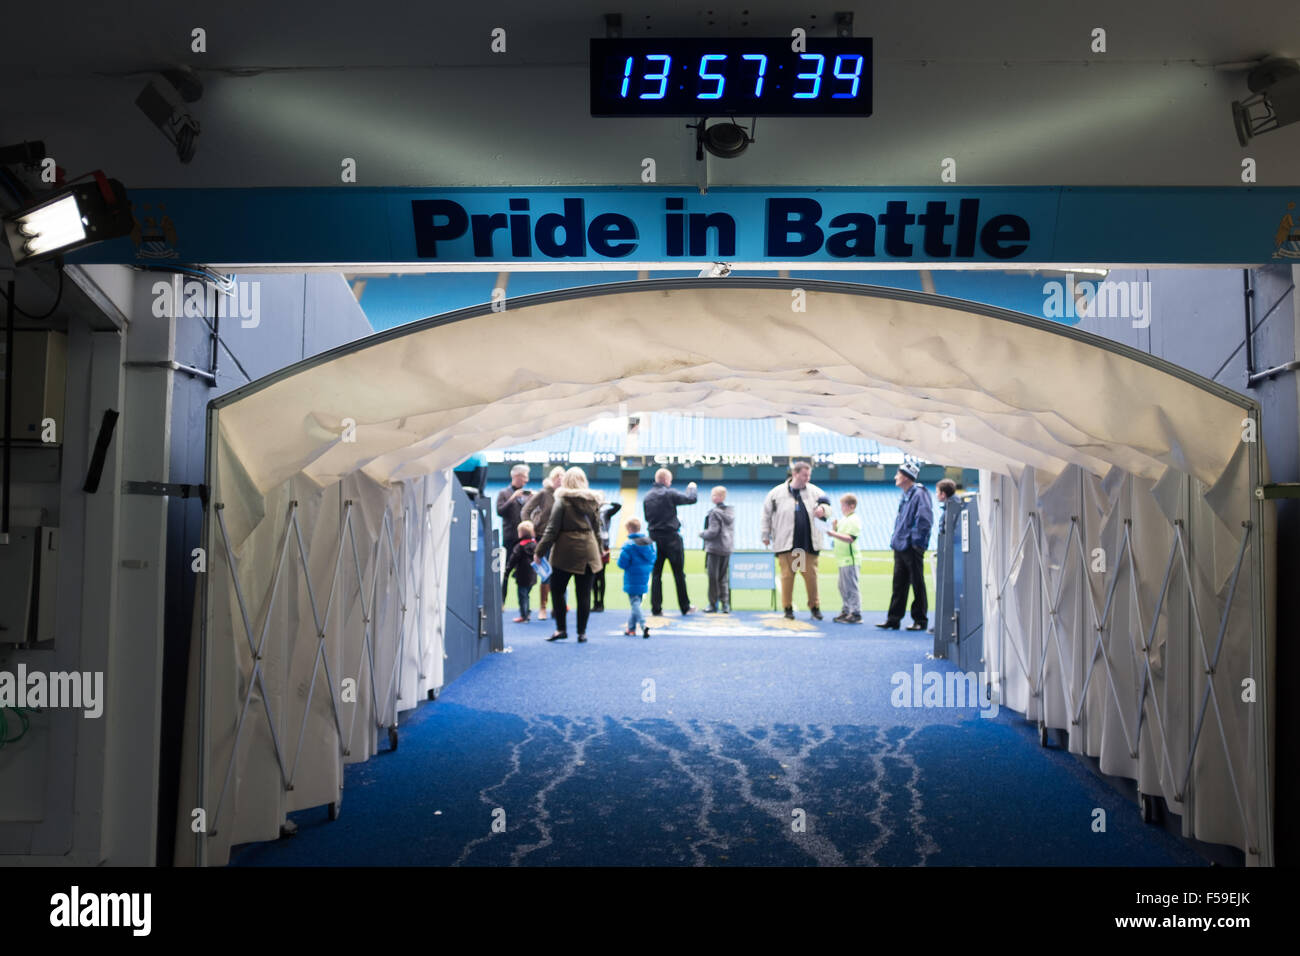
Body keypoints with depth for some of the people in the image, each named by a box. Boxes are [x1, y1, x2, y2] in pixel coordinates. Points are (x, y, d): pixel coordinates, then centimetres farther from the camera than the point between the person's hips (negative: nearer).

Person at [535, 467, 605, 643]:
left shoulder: (562, 501, -6)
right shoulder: (593, 502, 8)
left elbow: (552, 530, -7)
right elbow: (597, 530, 13)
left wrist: (540, 551, -2)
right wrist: (599, 551, 23)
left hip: (566, 552, -4)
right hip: (588, 552, 4)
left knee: (557, 590, 9)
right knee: (584, 594, 5)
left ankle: (561, 629, 7)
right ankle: (582, 632, 7)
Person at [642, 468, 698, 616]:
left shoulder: (647, 496, 6)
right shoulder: (669, 494, -12)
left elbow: (647, 516, 12)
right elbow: (691, 499, -9)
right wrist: (691, 488, 11)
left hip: (654, 537, 5)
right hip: (671, 537, -5)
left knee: (656, 574, 7)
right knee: (679, 574, 5)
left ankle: (656, 608, 3)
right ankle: (685, 607, 11)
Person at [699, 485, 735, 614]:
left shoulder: (715, 512, -15)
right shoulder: (731, 511, 8)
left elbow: (713, 532, -17)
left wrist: (702, 534, -1)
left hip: (714, 549, -7)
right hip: (727, 549, 7)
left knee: (713, 577, 1)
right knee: (723, 578, 12)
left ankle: (713, 604, 5)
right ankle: (725, 604, 9)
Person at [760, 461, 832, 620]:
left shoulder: (814, 491, 7)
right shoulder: (777, 493, 1)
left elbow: (827, 506, 11)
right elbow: (766, 515, 8)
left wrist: (822, 509, -13)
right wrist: (765, 535, 8)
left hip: (809, 544, 2)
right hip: (785, 544, -2)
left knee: (811, 575, 3)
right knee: (787, 575, 0)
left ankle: (814, 607, 14)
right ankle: (788, 608, 11)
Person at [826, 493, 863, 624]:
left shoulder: (854, 520, -12)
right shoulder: (843, 519, 17)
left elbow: (850, 538, -21)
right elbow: (839, 534, 25)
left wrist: (834, 534, -25)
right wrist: (834, 527, 6)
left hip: (850, 559, -10)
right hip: (843, 559, 10)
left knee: (851, 586, -9)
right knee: (843, 587, 15)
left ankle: (856, 614, -6)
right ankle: (846, 611, 24)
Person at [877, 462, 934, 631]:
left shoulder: (919, 494, -11)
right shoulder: (905, 496, 17)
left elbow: (925, 519, -18)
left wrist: (915, 539, -17)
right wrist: (896, 539, 16)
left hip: (912, 548, -9)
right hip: (900, 546, 9)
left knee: (917, 584, 0)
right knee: (899, 584, 10)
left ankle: (920, 620, 7)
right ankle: (893, 619, 13)